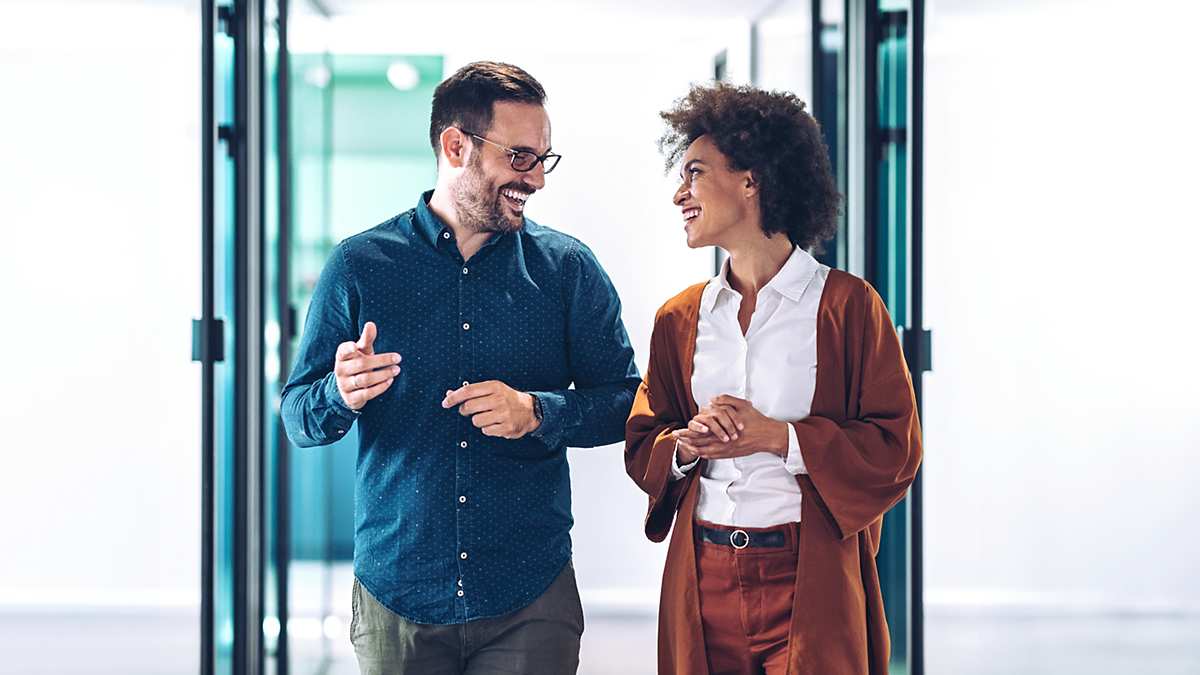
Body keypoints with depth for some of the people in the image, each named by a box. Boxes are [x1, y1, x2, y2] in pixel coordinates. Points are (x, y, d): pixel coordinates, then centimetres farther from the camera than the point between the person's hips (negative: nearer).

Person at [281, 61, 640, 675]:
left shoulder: (568, 268, 2)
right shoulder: (359, 265, 0)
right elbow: (297, 417, 2)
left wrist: (537, 412, -16)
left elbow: (626, 400, 2)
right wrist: (343, 395, -20)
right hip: (395, 595, 0)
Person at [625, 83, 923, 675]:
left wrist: (778, 437, -15)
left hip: (810, 578, -4)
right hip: (703, 577, 4)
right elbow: (642, 446, 14)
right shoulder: (679, 318, 11)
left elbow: (896, 449, -6)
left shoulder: (848, 305, -3)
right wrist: (687, 445, -8)